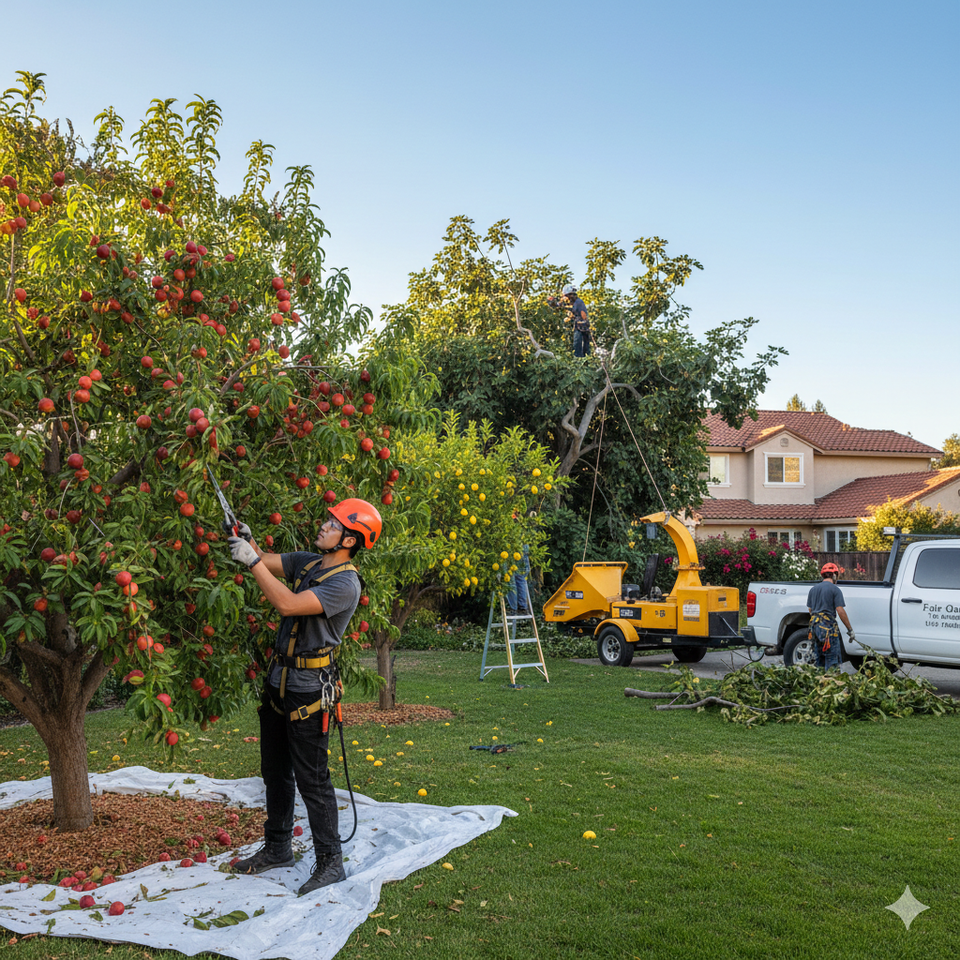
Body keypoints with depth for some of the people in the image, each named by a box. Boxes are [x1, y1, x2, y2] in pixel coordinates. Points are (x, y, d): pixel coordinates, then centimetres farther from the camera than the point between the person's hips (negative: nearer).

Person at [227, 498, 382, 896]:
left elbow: (288, 605, -25)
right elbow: (267, 562, 14)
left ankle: (330, 862, 7)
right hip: (279, 679, 9)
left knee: (311, 778, -4)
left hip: (310, 688, -9)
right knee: (274, 770, 18)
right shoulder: (308, 562, 8)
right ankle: (277, 848, 34)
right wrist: (248, 541, -8)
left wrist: (252, 562, -22)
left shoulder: (346, 583, -18)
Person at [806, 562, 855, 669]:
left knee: (820, 658, 14)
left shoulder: (813, 589, 14)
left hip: (815, 625, 6)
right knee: (832, 660, -5)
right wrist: (850, 629, -7)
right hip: (828, 626, -6)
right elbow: (840, 611, -11)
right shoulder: (835, 590, -5)